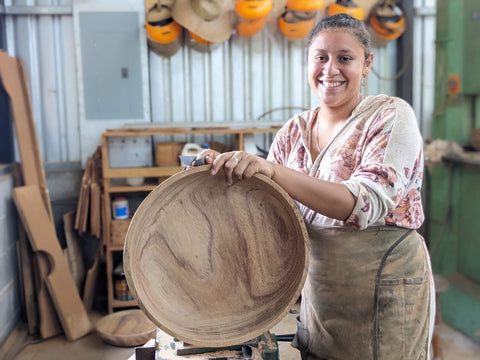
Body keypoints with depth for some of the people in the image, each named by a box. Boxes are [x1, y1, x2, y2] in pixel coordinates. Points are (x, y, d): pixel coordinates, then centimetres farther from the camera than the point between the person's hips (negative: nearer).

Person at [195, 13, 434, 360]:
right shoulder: (295, 131, 2)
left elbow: (365, 204, -27)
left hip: (384, 289, -4)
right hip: (317, 289, 5)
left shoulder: (391, 116, -13)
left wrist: (272, 170, -36)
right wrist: (225, 170, -15)